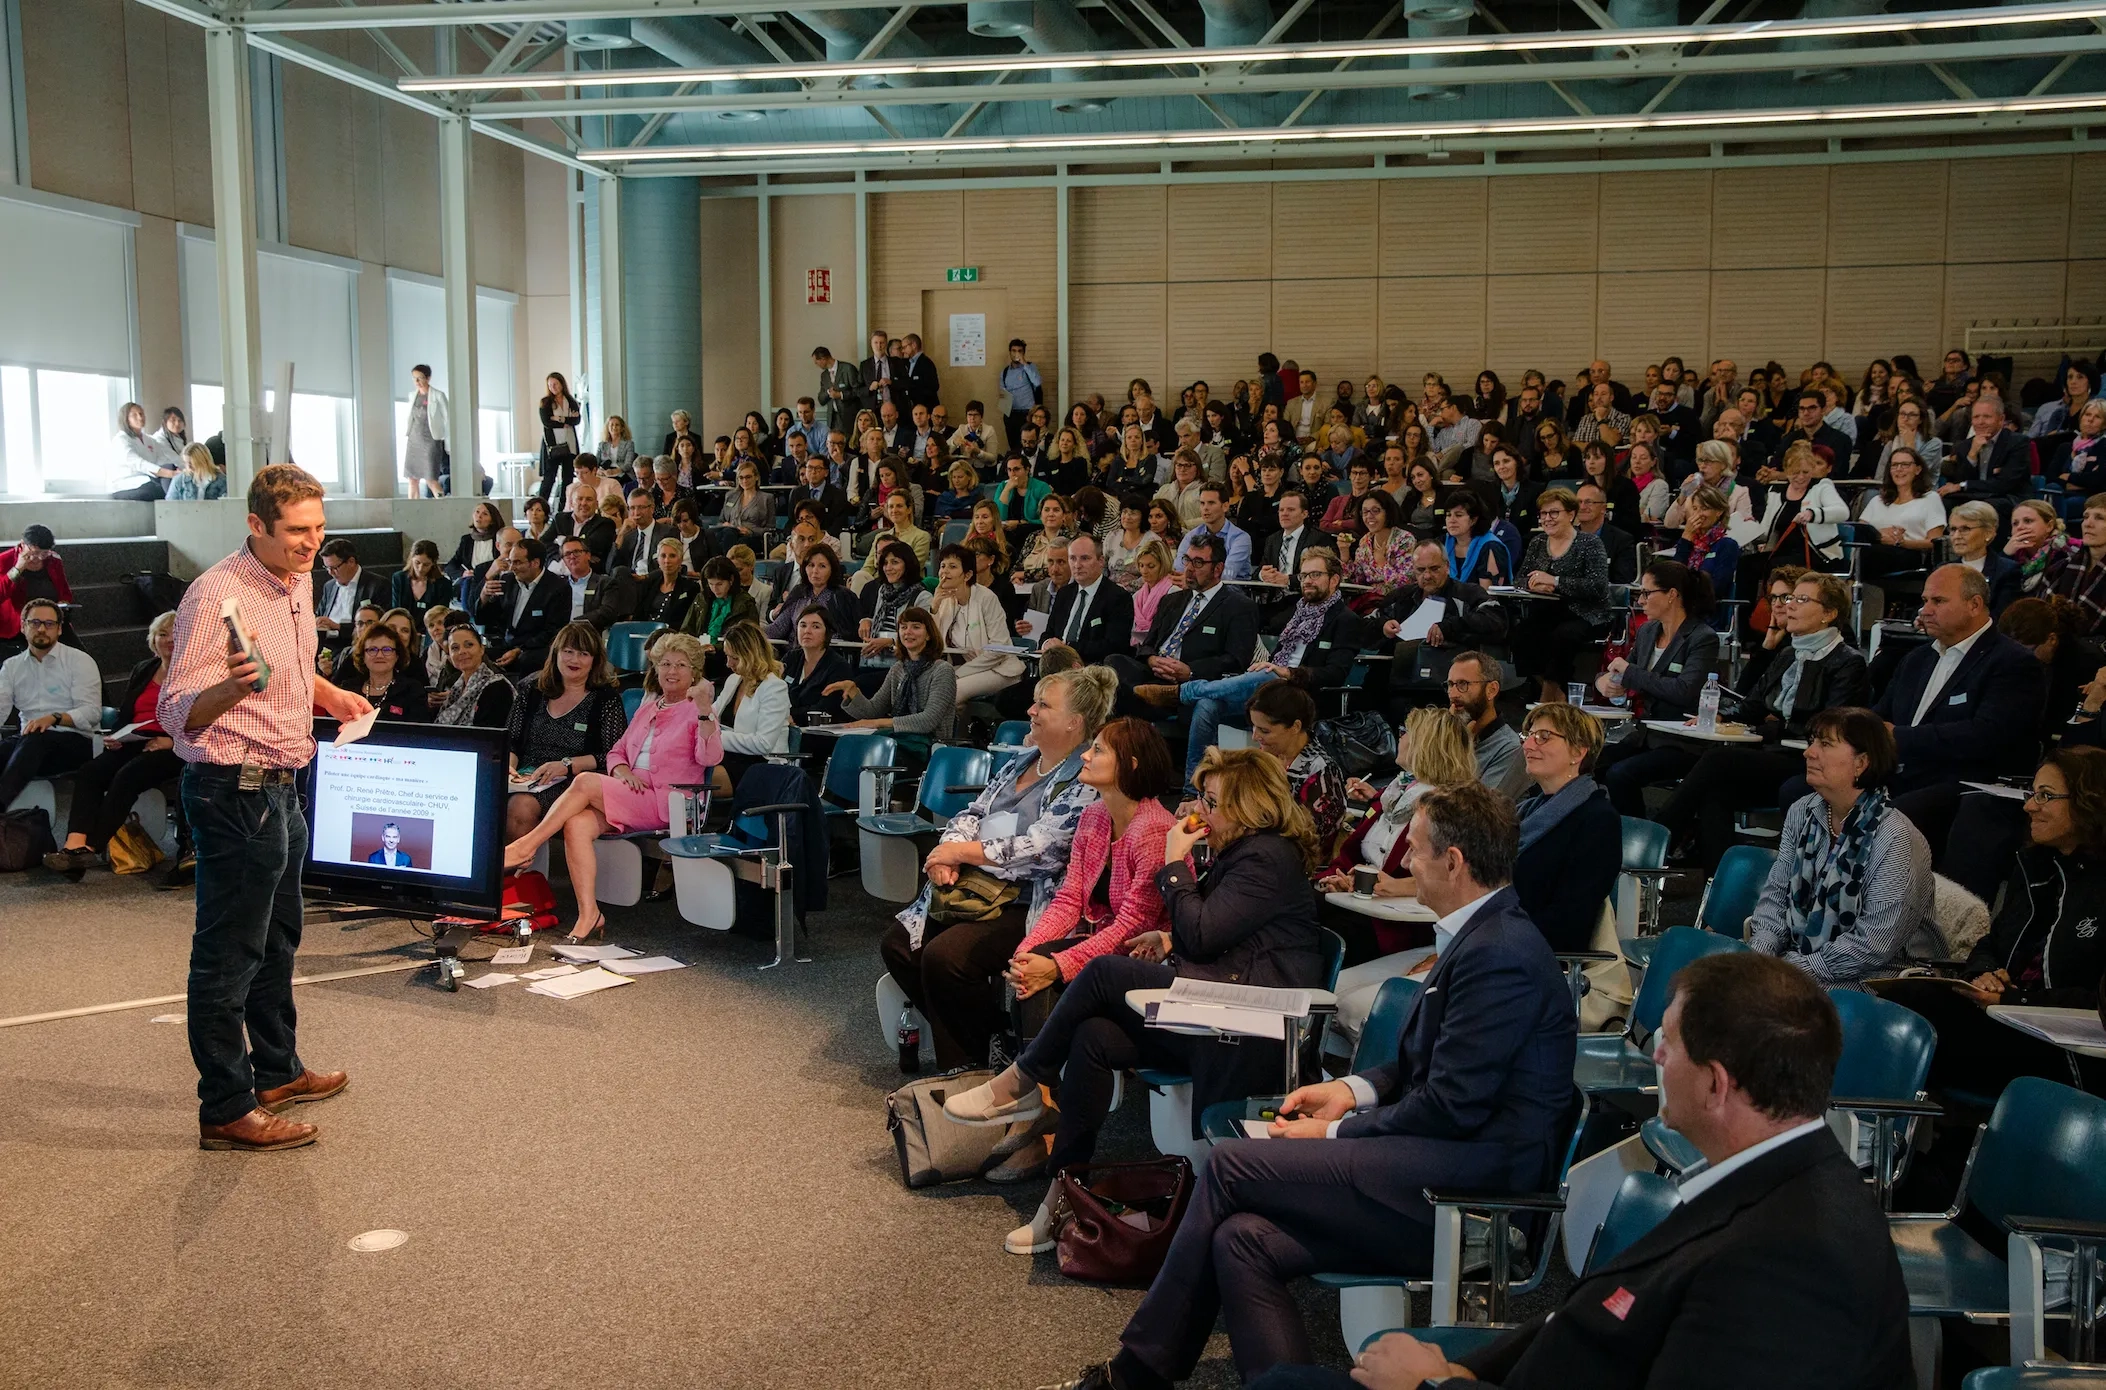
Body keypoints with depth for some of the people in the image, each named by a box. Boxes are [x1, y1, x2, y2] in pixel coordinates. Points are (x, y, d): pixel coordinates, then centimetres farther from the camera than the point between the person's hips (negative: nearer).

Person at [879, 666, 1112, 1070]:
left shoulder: (1084, 783, -12)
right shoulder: (1017, 766, 17)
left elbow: (1038, 848, -20)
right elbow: (972, 815, 17)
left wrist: (959, 852, -11)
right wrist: (947, 855, -6)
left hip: (1027, 905, -9)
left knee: (944, 956, -27)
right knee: (898, 943, -6)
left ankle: (966, 1065, -5)